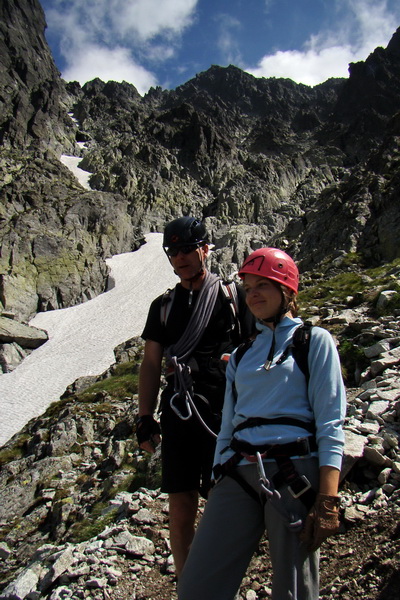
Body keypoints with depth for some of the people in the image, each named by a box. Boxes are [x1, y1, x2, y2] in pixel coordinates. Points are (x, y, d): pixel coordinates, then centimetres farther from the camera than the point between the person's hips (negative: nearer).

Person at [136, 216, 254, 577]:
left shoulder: (233, 297, 4)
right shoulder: (163, 306, 13)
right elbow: (151, 364, 14)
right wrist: (145, 419, 9)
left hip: (225, 413, -3)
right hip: (178, 413, 3)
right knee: (181, 504, 8)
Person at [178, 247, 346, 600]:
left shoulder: (314, 341, 6)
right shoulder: (241, 355, 20)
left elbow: (330, 425, -3)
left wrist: (327, 501, -11)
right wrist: (218, 484, 13)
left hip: (294, 472, -4)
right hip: (238, 475, 5)